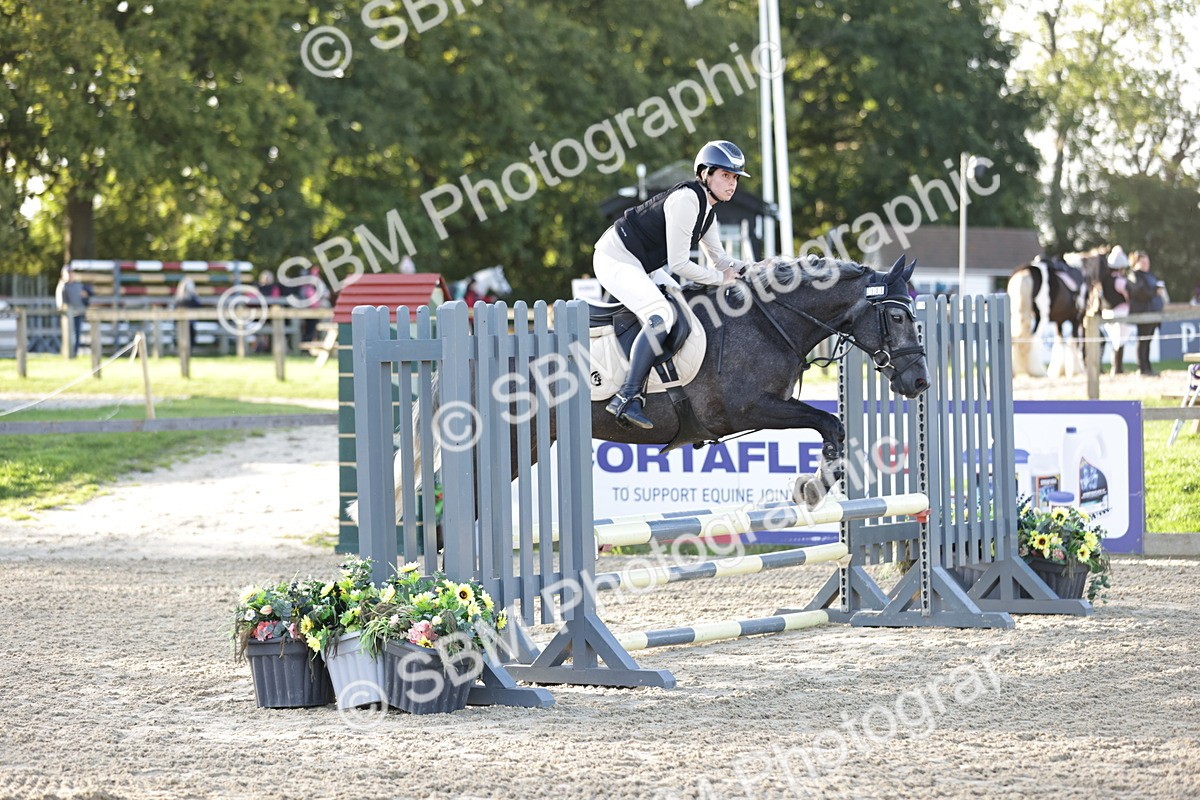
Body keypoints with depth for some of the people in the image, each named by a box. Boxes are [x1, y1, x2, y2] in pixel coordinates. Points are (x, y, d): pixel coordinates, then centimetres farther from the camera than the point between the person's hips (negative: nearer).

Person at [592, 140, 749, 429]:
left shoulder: (707, 209, 8)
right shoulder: (686, 200, -22)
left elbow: (719, 259, 16)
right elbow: (678, 264, -24)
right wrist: (721, 277, -12)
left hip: (639, 265, 11)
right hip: (615, 259, -11)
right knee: (661, 315, -29)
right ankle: (627, 398, -34)